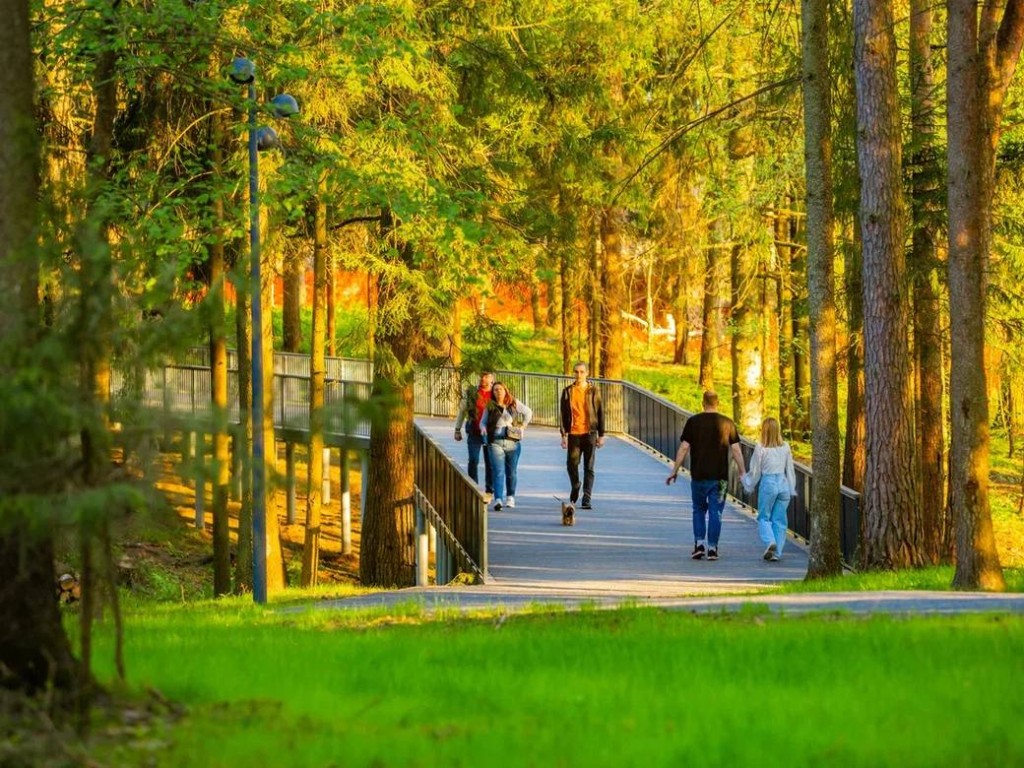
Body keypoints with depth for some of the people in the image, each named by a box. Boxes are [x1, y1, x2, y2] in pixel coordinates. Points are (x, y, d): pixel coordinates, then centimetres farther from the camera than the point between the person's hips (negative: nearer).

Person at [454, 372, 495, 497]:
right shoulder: (470, 392, 1)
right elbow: (462, 411, 8)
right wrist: (457, 429, 7)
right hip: (474, 432, 0)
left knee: (490, 462, 7)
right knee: (473, 461, -3)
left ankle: (489, 490, 16)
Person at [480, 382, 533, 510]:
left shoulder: (514, 404, 6)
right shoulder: (490, 407, 5)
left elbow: (528, 413, 17)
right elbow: (483, 421, 11)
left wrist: (522, 426, 10)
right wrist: (483, 428, -11)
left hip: (513, 442, 1)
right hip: (495, 442, -1)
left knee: (512, 471, 10)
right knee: (498, 472, -12)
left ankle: (510, 497, 26)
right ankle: (498, 500, -21)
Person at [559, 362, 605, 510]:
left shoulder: (593, 391, 3)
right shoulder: (567, 392, 5)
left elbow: (600, 413, 5)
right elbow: (563, 414, 6)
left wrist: (601, 435, 1)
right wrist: (563, 434, -2)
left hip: (589, 433, -1)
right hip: (573, 433, 1)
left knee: (589, 468, -2)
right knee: (571, 464, 5)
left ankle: (587, 499, -2)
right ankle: (575, 487, 34)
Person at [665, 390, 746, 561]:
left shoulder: (693, 422, -2)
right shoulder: (727, 423, 0)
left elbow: (684, 448, -4)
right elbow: (736, 450, 0)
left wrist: (674, 471, 3)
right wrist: (742, 473, 8)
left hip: (698, 475, 0)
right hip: (720, 476, 0)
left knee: (699, 510, 15)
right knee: (715, 512, 5)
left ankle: (699, 543, 4)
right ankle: (712, 548, 2)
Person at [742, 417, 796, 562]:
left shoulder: (760, 448, -8)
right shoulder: (785, 447, 1)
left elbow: (755, 472, 0)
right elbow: (790, 470, 8)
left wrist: (748, 484, 17)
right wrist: (791, 489, 17)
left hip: (768, 484, -3)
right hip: (783, 484, 3)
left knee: (763, 517, 9)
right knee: (779, 519, 9)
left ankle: (770, 542, -16)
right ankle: (777, 552, 7)